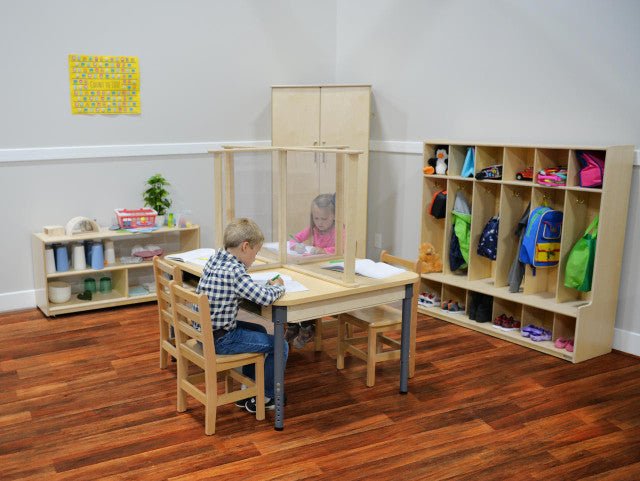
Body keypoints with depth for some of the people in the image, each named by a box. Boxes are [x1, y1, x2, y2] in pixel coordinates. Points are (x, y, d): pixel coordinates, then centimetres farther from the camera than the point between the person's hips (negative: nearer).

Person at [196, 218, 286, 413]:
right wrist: (278, 286, -4)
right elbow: (265, 298, -26)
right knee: (280, 346, -1)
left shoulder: (215, 259, 4)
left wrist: (267, 286, 4)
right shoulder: (233, 272, -24)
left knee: (259, 330, 29)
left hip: (204, 331, 10)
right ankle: (264, 397, 16)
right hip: (219, 340, -9)